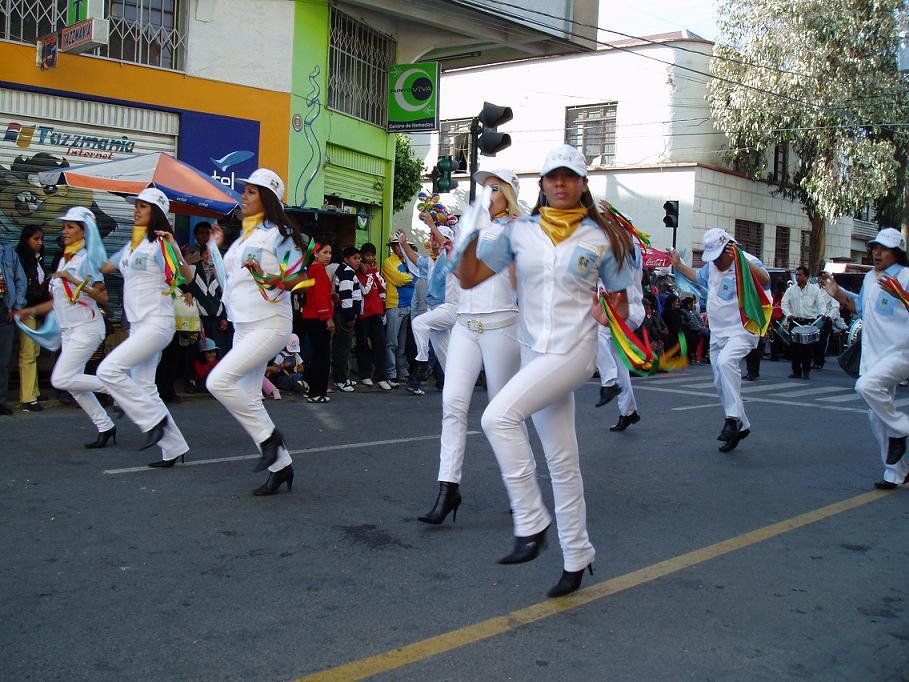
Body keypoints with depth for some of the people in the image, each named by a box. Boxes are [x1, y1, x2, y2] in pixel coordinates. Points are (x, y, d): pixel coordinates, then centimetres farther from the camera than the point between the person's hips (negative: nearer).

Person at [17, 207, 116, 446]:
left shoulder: (86, 258, -9)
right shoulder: (64, 260, 15)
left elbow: (103, 297, -17)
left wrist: (75, 280, -22)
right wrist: (33, 310, 21)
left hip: (86, 327, -9)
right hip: (68, 330, 9)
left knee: (61, 379, -16)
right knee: (73, 385, 6)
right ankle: (105, 427, 14)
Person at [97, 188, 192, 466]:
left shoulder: (159, 243, -8)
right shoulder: (131, 245, 16)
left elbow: (186, 277, -18)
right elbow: (104, 267, 30)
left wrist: (175, 250, -31)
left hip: (156, 323, -9)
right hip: (137, 325, 9)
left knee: (109, 370, -18)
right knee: (144, 388, 8)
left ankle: (154, 420, -6)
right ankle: (174, 448, 15)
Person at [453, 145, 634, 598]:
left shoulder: (601, 238, 1)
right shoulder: (520, 232, 7)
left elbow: (621, 303, 9)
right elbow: (469, 278, 2)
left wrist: (612, 310, -9)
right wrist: (471, 231, -9)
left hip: (573, 351, -4)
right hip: (533, 352, 4)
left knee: (499, 415, -26)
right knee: (561, 460, 11)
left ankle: (531, 522, -14)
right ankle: (577, 557, 25)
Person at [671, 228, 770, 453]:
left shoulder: (747, 263, -15)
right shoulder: (712, 265, 9)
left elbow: (764, 280, -37)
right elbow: (699, 277, 31)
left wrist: (741, 259, -46)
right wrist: (678, 265, 25)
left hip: (741, 331, -8)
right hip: (717, 334, 8)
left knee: (725, 361, -35)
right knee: (721, 383, 11)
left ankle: (733, 418, -29)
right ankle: (741, 427, 26)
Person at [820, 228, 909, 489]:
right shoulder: (870, 277, 15)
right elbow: (861, 308, 28)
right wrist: (837, 293, 17)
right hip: (873, 355, 8)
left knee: (867, 385, -32)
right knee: (877, 417, 8)